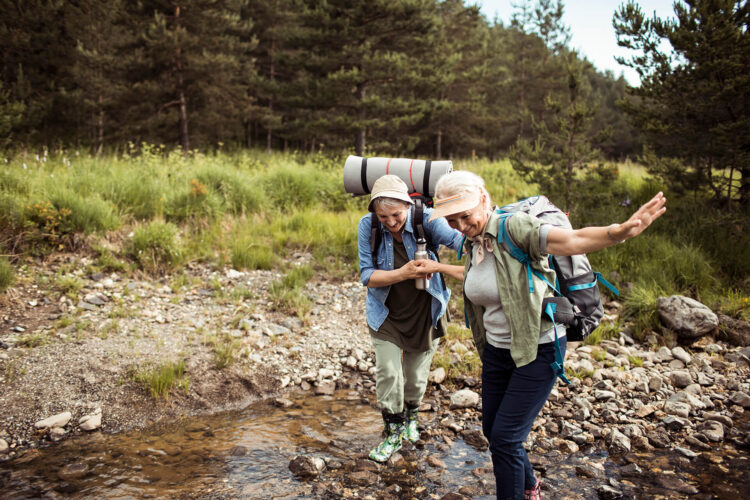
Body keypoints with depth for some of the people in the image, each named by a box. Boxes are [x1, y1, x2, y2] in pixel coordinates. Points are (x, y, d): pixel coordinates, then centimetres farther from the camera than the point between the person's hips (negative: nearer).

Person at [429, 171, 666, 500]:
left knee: (505, 436, -6)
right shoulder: (471, 243, 1)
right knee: (492, 430, 18)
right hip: (496, 350, 8)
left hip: (537, 350, -8)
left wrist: (621, 231, -51)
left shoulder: (514, 228, -22)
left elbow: (573, 240, -36)